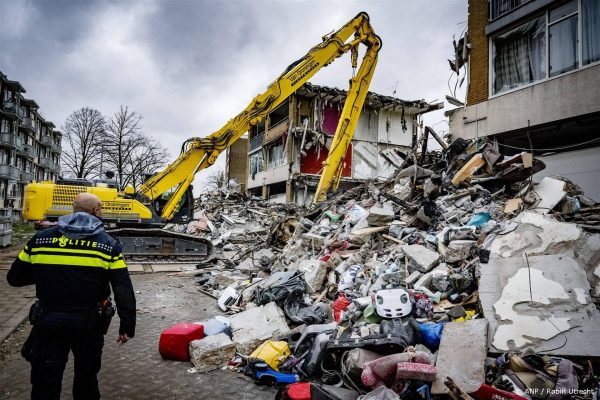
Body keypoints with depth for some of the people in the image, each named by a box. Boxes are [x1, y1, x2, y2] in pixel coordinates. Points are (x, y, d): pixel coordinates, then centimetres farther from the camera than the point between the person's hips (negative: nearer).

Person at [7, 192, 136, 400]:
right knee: (86, 377, 20)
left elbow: (15, 278, 6)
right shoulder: (108, 244, -9)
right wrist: (127, 326, -4)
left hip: (48, 321, 1)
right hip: (89, 323, -1)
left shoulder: (40, 239, -2)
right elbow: (124, 291, -12)